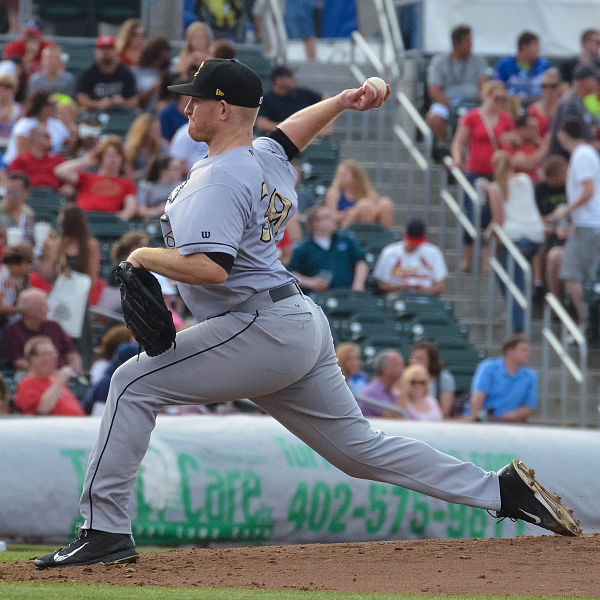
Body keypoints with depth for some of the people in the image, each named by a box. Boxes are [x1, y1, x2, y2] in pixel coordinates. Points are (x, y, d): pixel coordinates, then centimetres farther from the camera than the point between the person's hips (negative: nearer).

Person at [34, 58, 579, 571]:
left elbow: (209, 268, -26)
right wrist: (340, 103, 28)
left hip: (262, 330, -10)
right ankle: (501, 490, 10)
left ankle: (106, 530, -10)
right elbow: (291, 132, 40)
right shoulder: (267, 159, 15)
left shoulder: (218, 180, -14)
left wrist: (145, 257, -11)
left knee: (135, 383, -6)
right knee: (360, 449, 14)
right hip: (302, 327, 10)